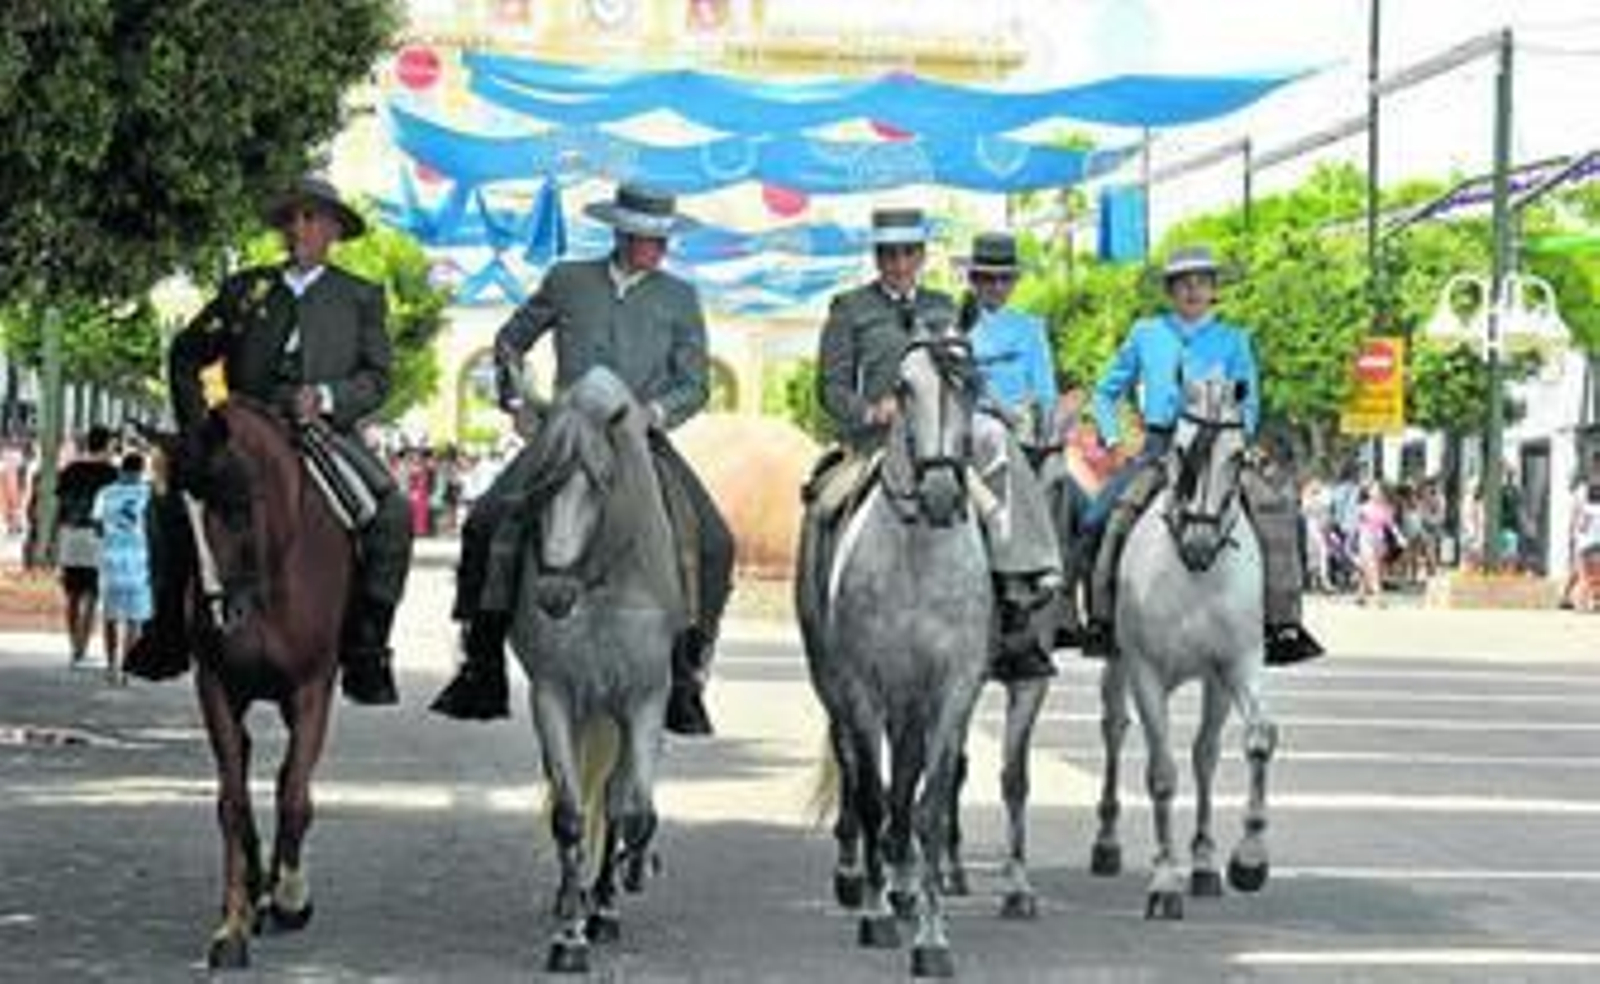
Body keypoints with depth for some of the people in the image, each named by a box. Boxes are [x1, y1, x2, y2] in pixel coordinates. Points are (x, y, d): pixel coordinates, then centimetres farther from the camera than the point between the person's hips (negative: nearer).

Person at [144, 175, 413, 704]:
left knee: (393, 511, -28)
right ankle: (169, 626, -1)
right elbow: (186, 356, 22)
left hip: (327, 433, -2)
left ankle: (366, 649, -23)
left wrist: (326, 398, -15)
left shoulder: (361, 297, 13)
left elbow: (377, 375, 4)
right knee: (175, 498, -19)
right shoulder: (243, 289, 17)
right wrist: (198, 426, 9)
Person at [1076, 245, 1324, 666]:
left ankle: (1282, 622, -20)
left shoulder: (1232, 341, 11)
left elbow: (1249, 406, 10)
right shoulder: (1146, 335, 13)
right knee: (1104, 516, -26)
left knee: (1278, 511, -23)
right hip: (1159, 448, 0)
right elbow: (1106, 392, 20)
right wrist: (1112, 436, 4)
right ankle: (1100, 619, -18)